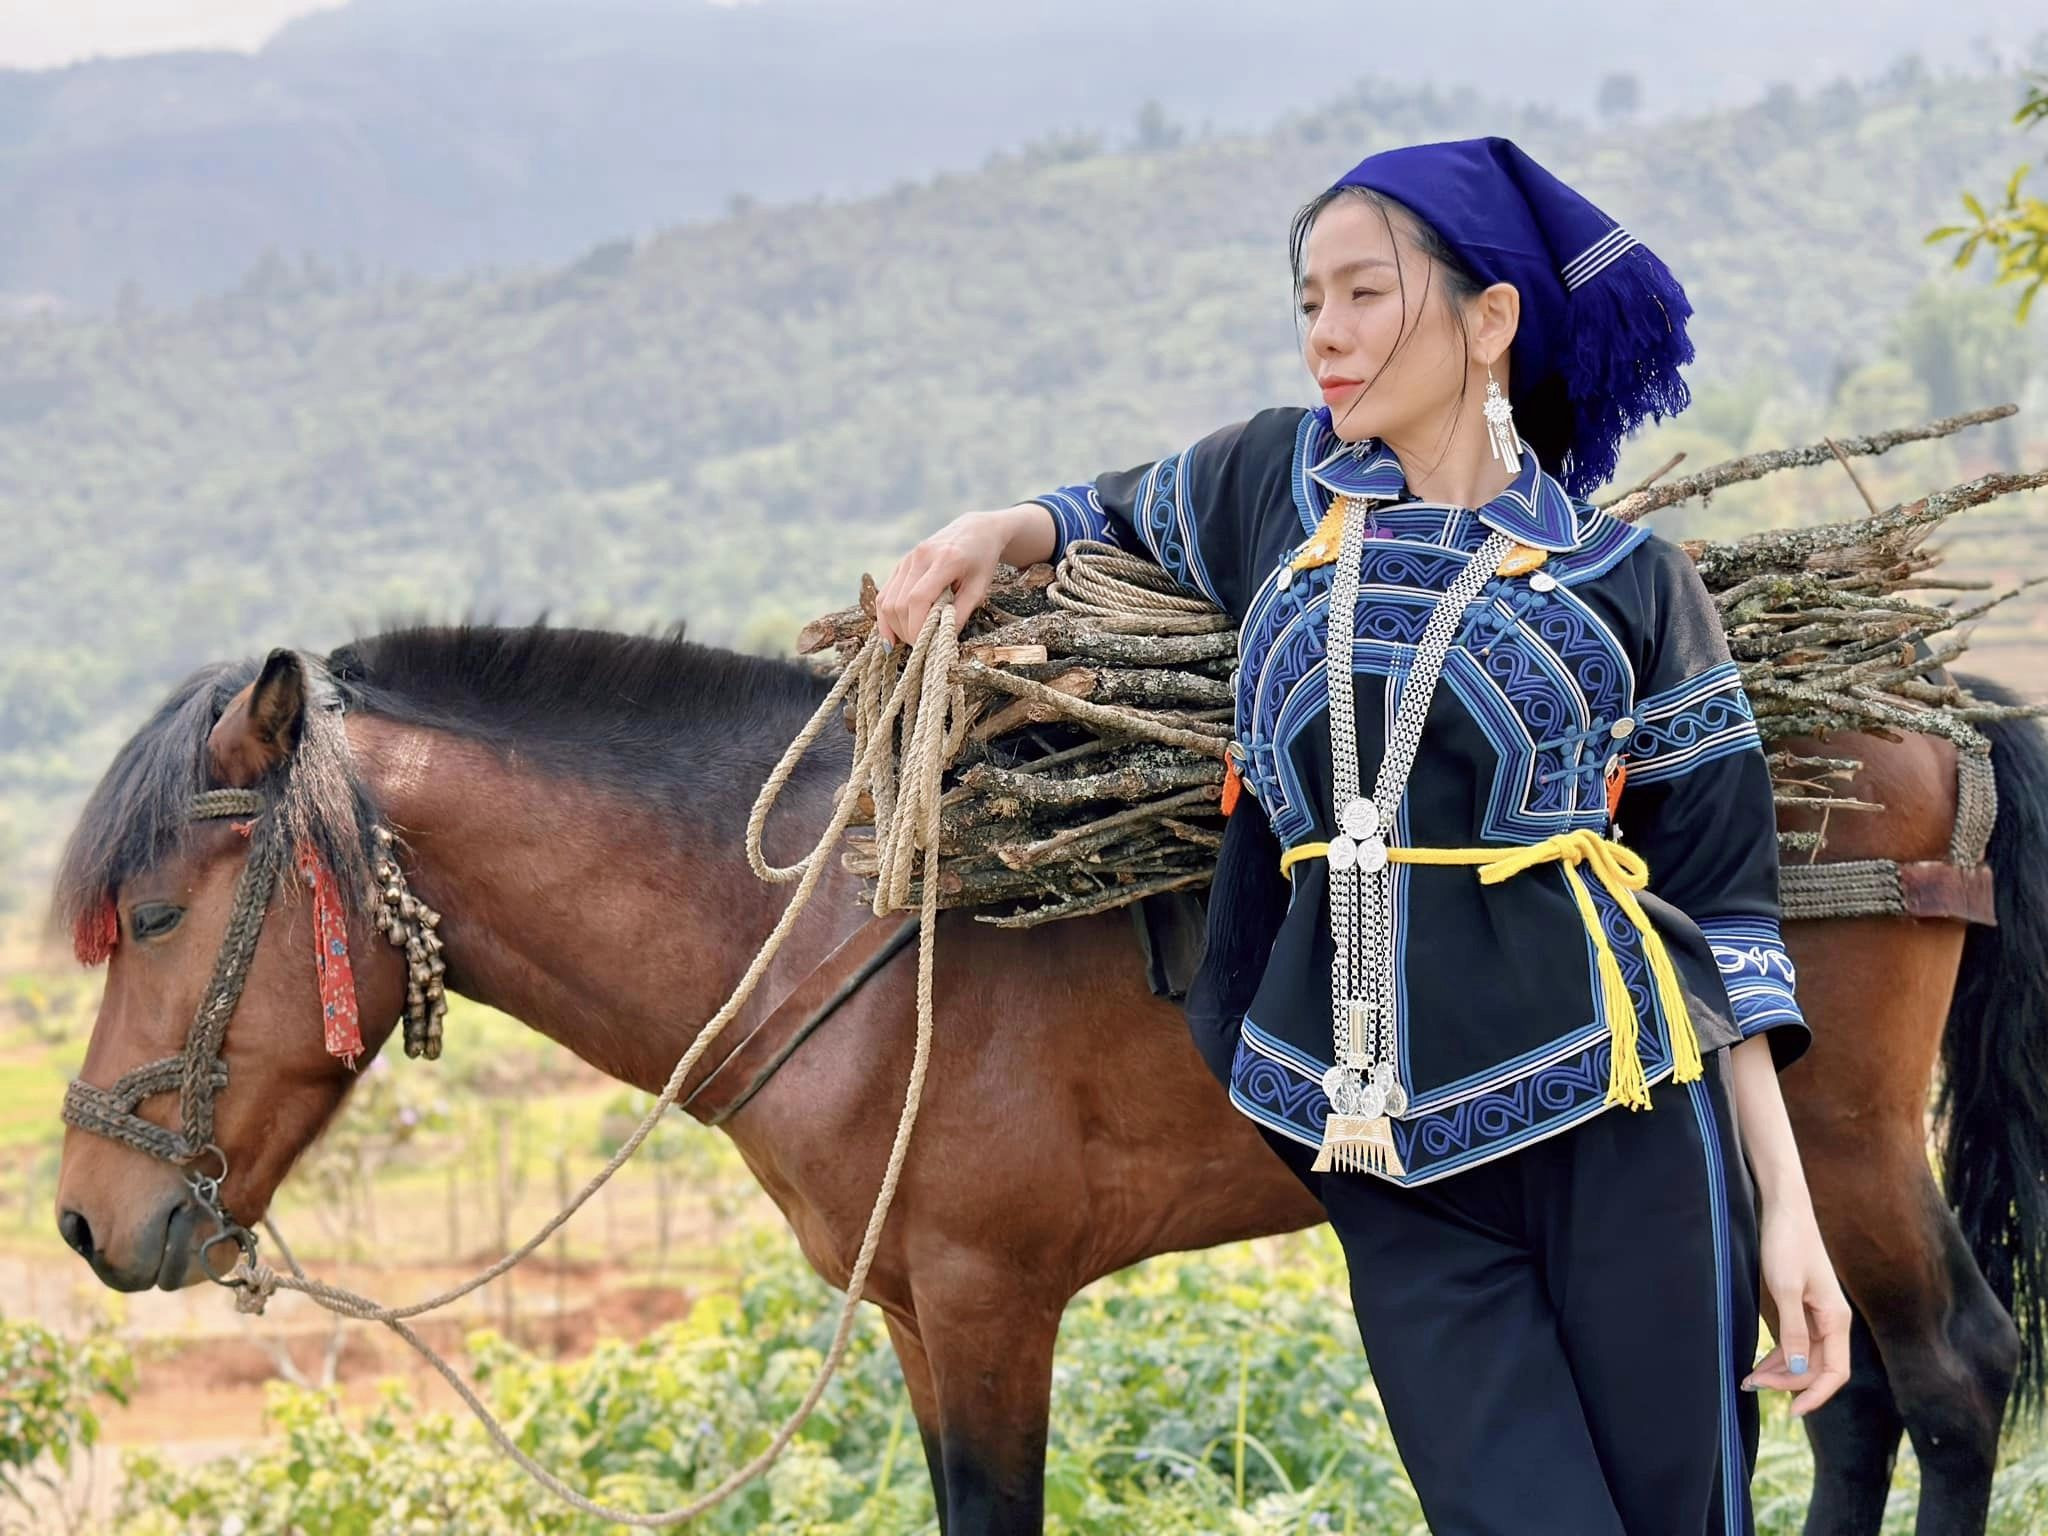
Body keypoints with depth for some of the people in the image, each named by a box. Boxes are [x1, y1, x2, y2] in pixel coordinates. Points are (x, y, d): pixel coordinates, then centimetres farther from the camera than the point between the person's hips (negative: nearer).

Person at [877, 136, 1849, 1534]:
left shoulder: (1628, 583, 3)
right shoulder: (1280, 484, 11)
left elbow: (1721, 891, 4)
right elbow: (1126, 516, 33)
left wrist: (1785, 1206, -1)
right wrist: (1001, 532, 9)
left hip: (1621, 1134, -2)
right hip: (1392, 1163, 2)